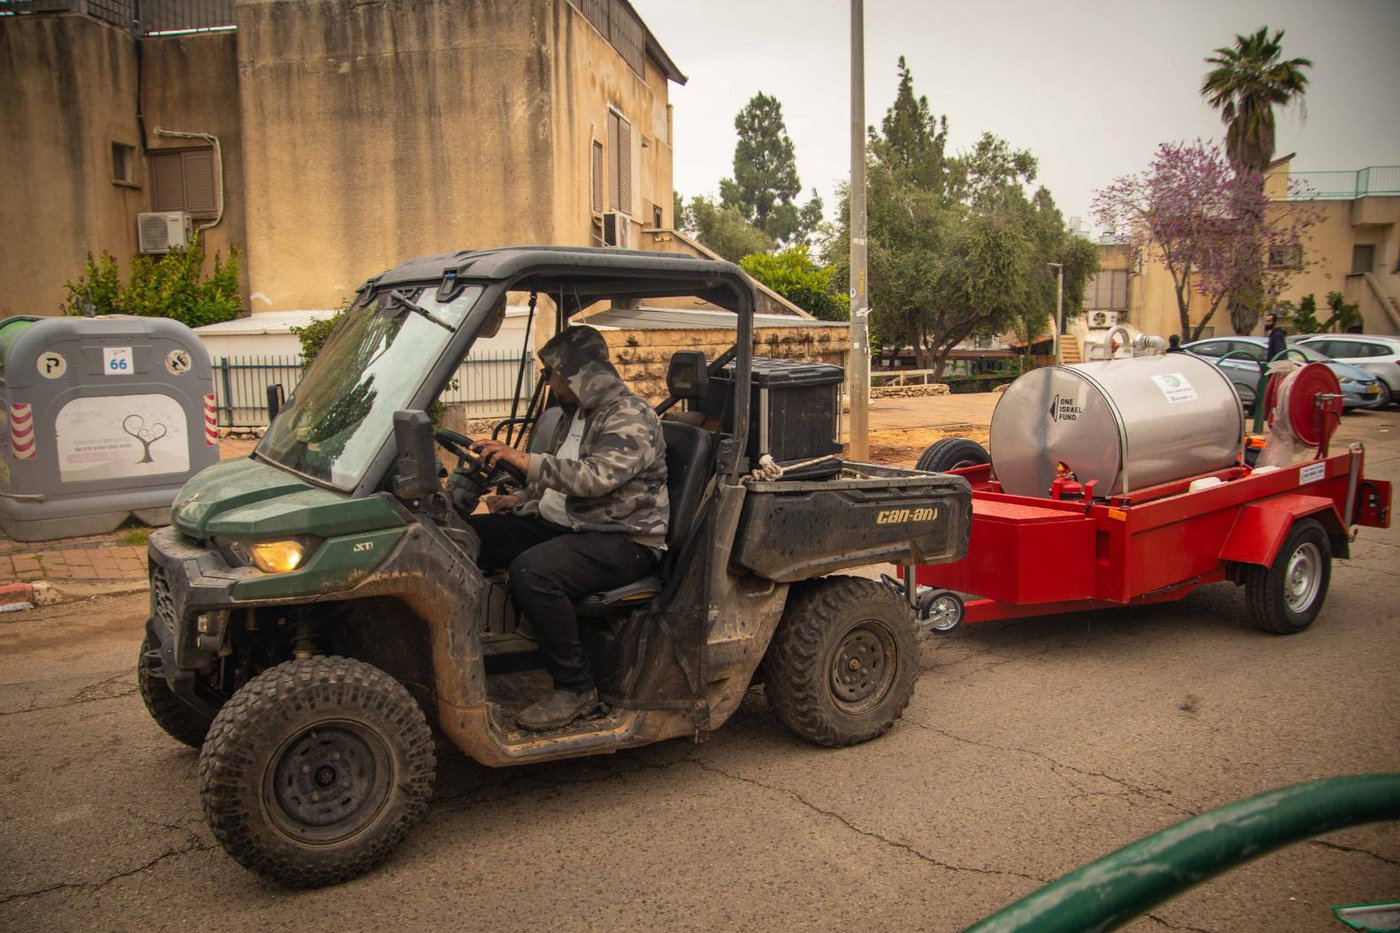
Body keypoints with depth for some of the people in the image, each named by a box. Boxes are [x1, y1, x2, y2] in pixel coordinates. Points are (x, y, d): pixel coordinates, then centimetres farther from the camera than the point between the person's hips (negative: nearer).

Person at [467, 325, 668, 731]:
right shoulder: (576, 415, 18)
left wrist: (527, 461, -31)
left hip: (624, 540, -9)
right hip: (563, 526, 9)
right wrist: (519, 500, 11)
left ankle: (577, 688, -20)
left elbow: (597, 477, -29)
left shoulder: (631, 417, -12)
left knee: (531, 571, -36)